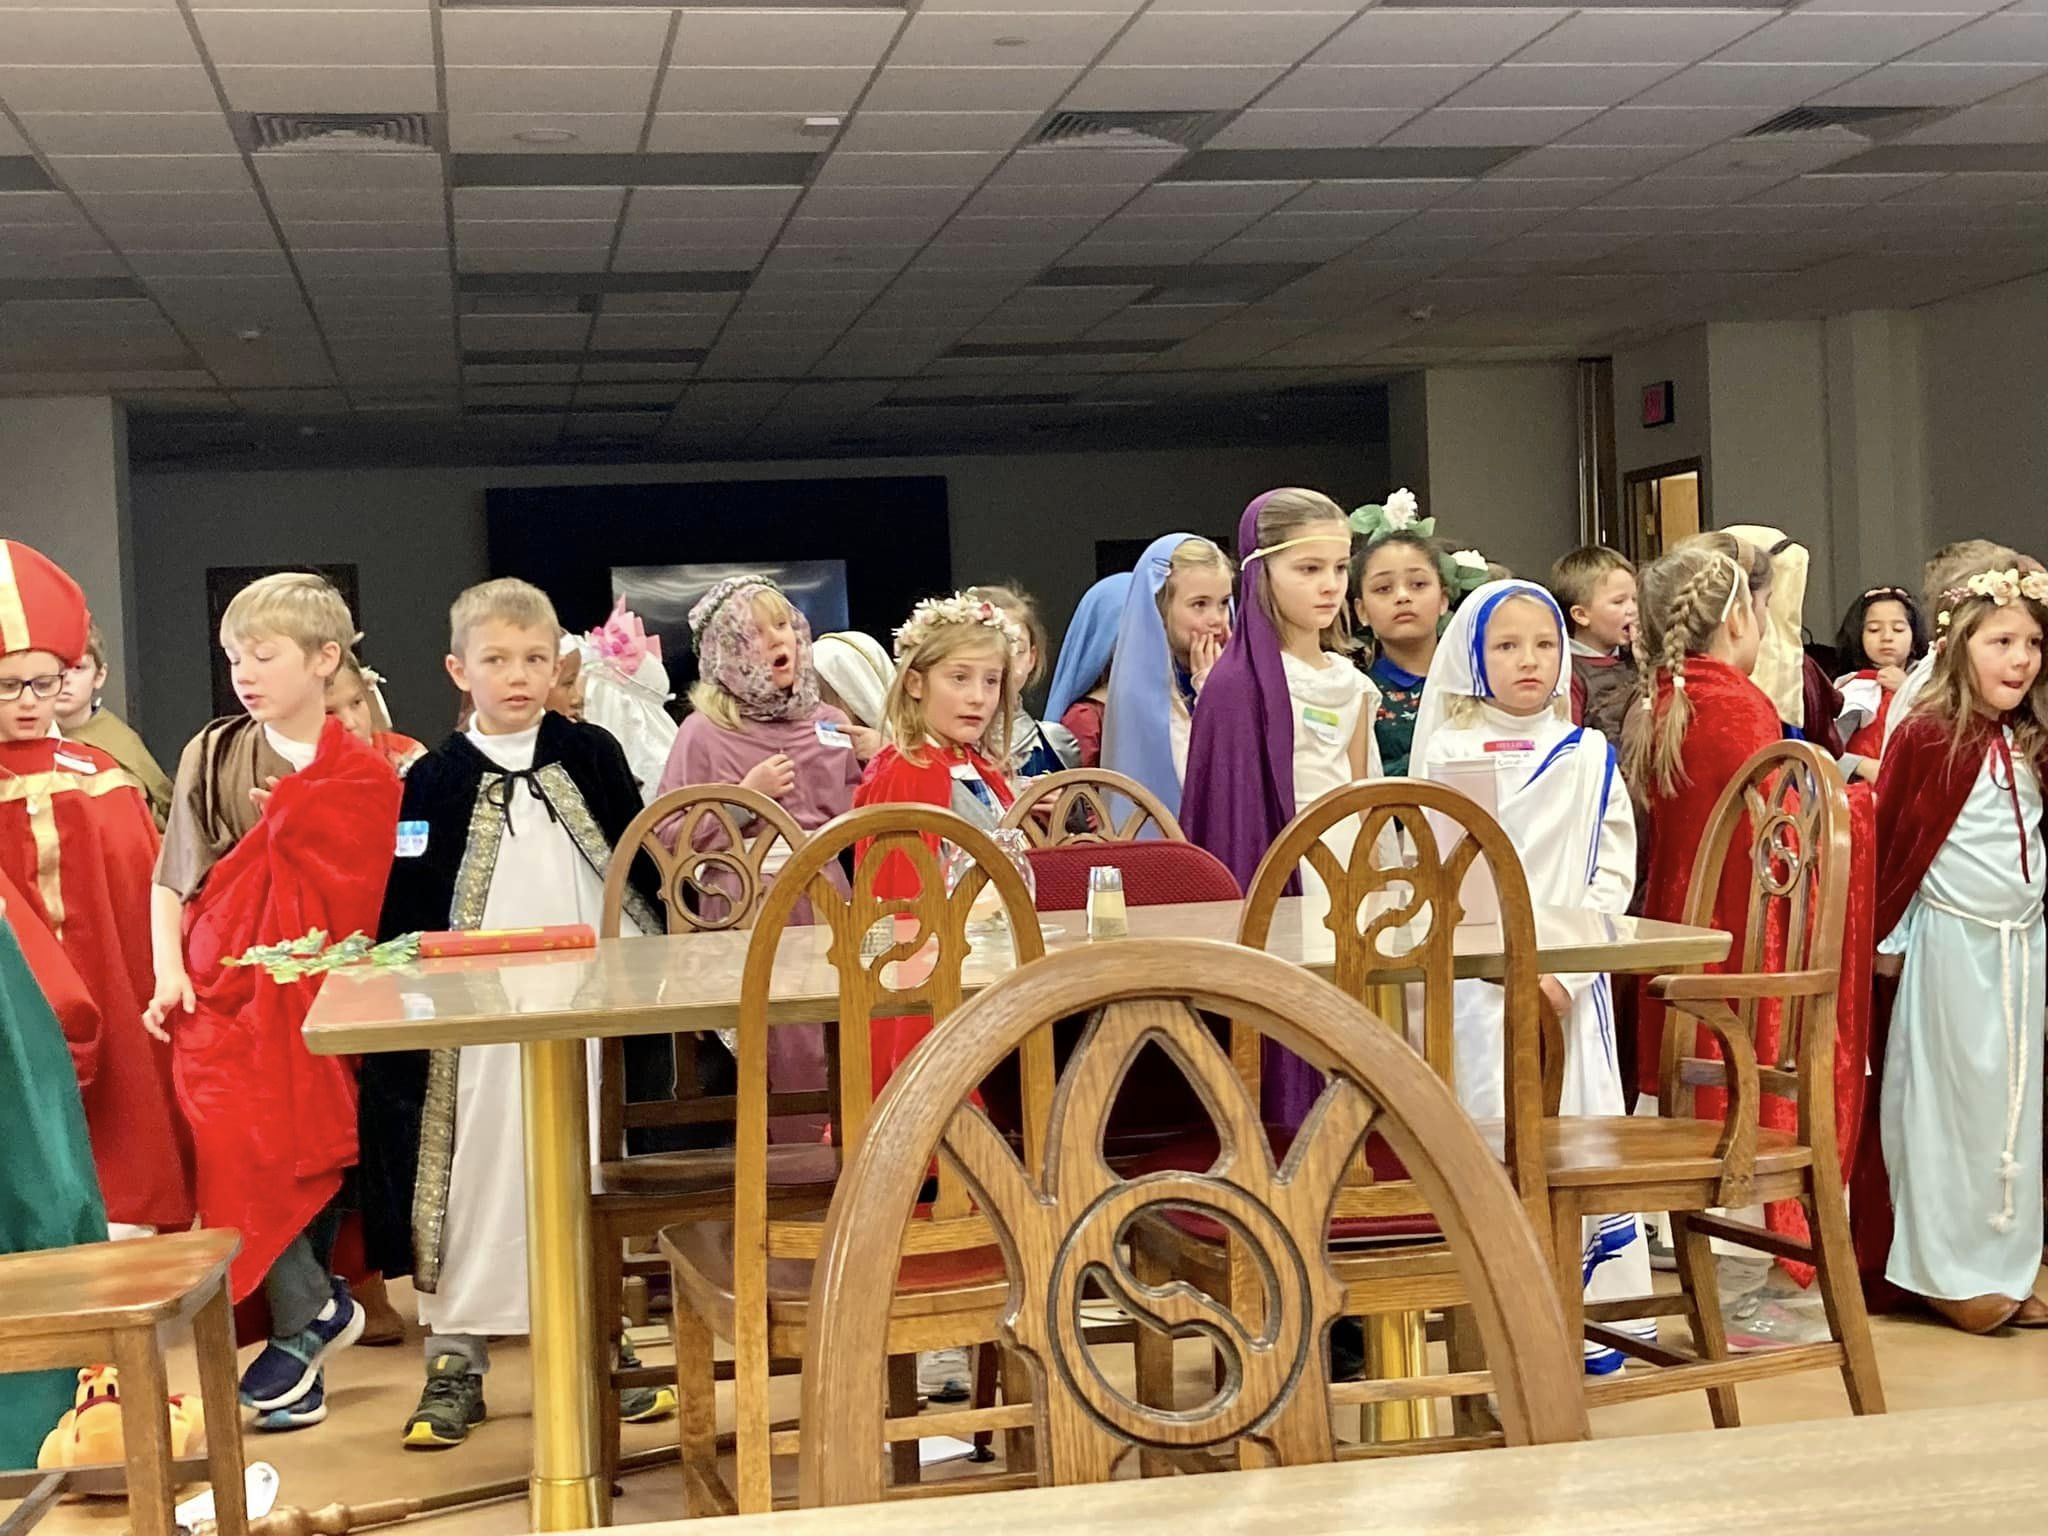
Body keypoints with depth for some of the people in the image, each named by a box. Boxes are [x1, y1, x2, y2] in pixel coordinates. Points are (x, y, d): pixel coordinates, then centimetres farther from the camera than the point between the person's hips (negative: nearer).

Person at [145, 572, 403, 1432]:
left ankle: (296, 1334, 13)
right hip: (222, 990, 1)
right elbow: (169, 878, 8)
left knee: (316, 1151, 0)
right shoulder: (211, 757, 6)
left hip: (318, 996, -1)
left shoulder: (365, 778, 1)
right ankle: (314, 1310, 1)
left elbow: (377, 895, 4)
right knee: (238, 1145, -12)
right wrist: (168, 971, -2)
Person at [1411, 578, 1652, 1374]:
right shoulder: (1447, 755, 2)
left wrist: (1564, 966, -9)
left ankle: (1584, 1314, 10)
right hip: (1477, 985, -1)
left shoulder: (1588, 756, 7)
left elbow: (1614, 871, 4)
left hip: (1570, 986, 2)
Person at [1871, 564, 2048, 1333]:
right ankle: (1951, 1273, 11)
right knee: (1952, 1101, 2)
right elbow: (1886, 837, -10)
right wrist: (1883, 935, -7)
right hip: (1954, 942, -6)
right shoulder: (1926, 738, -13)